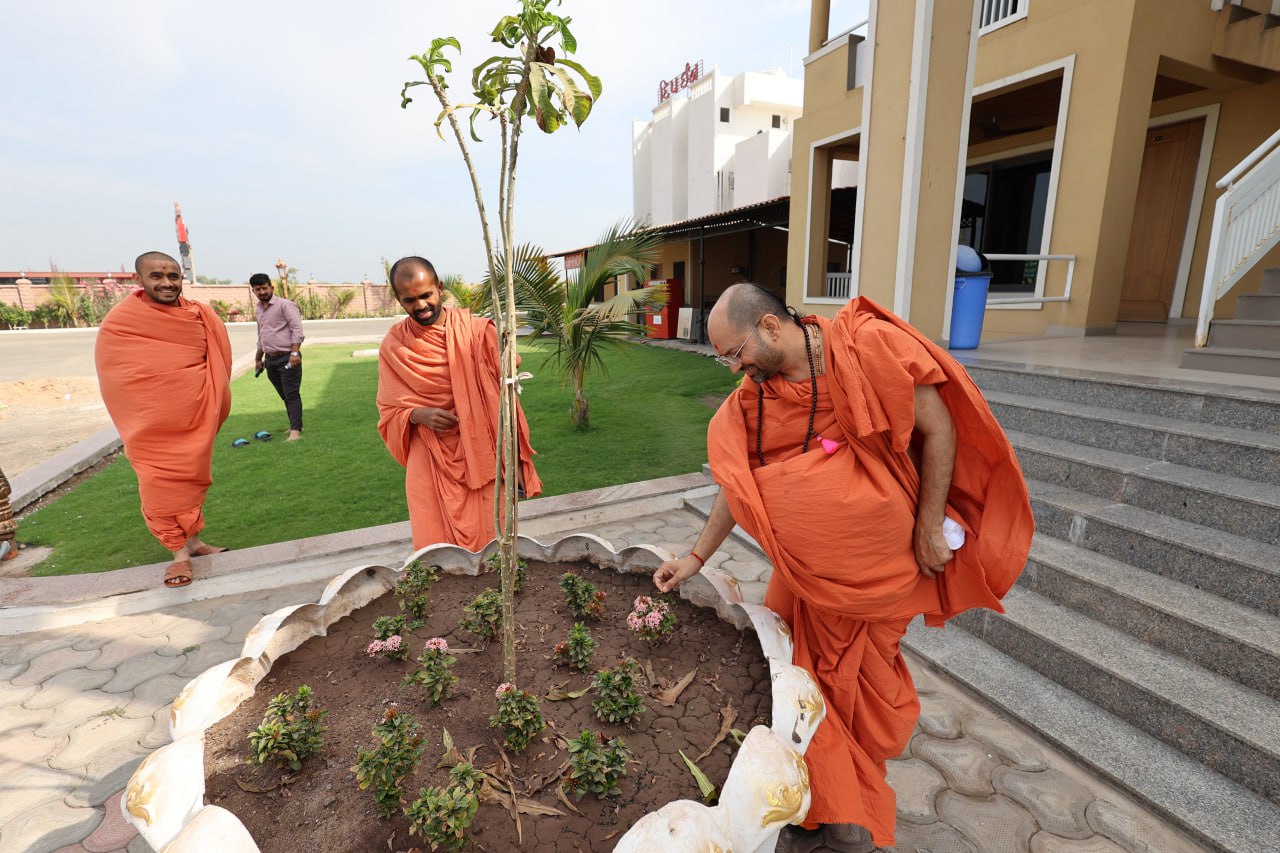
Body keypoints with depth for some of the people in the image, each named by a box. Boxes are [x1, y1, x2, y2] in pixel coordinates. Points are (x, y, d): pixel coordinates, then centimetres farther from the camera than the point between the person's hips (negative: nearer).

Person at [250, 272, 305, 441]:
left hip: (287, 358, -7)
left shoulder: (285, 305, -7)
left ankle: (296, 430, -11)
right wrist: (258, 358, 27)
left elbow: (297, 329, -15)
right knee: (284, 395, 12)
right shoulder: (258, 309, 16)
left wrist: (294, 352, -24)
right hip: (270, 359, 7)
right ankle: (295, 425, 21)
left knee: (291, 394, -9)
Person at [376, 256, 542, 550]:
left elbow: (504, 396, -2)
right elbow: (389, 412, 10)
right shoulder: (393, 346, 1)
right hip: (431, 465, 1)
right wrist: (417, 415, -13)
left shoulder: (477, 331, -5)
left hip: (483, 458, -1)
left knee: (492, 543, 6)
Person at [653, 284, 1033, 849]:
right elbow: (737, 483, 4)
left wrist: (929, 528, -10)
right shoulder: (752, 400, -5)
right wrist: (696, 557, 6)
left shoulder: (868, 346, -20)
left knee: (864, 671, 12)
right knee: (793, 659, 15)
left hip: (879, 563, -4)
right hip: (807, 565, 5)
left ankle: (857, 802, 40)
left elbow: (938, 428, -12)